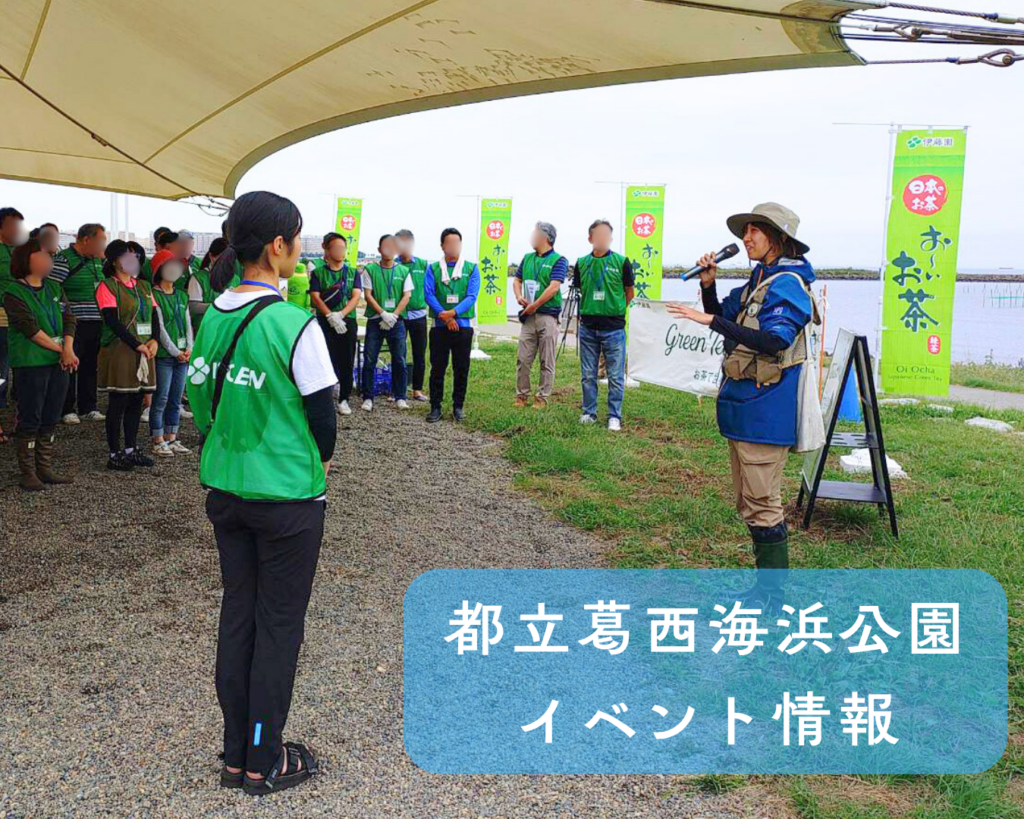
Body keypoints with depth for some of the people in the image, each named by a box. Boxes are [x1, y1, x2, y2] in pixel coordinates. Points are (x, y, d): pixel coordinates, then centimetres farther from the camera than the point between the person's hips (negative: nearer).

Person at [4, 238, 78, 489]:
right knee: (30, 420, -1)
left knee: (50, 420, 10)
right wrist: (60, 349, -14)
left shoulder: (53, 288, 14)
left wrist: (68, 349, -10)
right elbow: (30, 329, -14)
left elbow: (69, 318, 6)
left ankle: (45, 469, 19)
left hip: (58, 363, 6)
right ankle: (28, 473, 6)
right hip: (30, 364, -6)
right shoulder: (14, 293, -6)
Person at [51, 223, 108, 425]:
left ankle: (88, 408, 22)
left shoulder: (98, 261, 13)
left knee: (90, 366, 13)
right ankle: (67, 410, 10)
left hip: (96, 324, 7)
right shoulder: (64, 259, -10)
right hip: (73, 324, -7)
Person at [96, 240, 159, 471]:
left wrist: (154, 340, -6)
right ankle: (114, 454, 5)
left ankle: (131, 449, 19)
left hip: (144, 352, 6)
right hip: (119, 351, -6)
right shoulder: (107, 286, -5)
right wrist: (137, 345, -19)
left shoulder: (143, 286, 16)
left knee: (136, 401, 9)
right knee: (118, 403, -2)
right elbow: (113, 321, -14)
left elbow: (154, 316, 13)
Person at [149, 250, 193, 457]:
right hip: (163, 355, -6)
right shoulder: (155, 296, -5)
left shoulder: (182, 296, 14)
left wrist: (189, 348, -2)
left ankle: (171, 439, 17)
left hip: (182, 356, 6)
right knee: (161, 399, -2)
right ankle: (158, 442, 3)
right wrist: (175, 352, -12)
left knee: (176, 400, 10)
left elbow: (188, 323, 12)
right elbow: (160, 327, -10)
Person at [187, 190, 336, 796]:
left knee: (238, 612, 16)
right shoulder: (294, 325, -19)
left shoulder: (212, 319, 0)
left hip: (224, 490, 6)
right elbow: (322, 412, -13)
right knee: (279, 622, 7)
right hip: (288, 497, -6)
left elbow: (201, 398, 8)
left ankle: (236, 755, 27)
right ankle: (265, 764, 19)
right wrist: (320, 462, 6)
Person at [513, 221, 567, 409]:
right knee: (523, 359, 5)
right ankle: (522, 395, 13)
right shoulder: (528, 258, 14)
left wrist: (534, 306, -14)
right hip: (528, 316, 5)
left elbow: (553, 287, -15)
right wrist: (519, 296, -1)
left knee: (547, 361, 1)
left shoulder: (558, 260, -5)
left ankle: (542, 397, 8)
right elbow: (517, 280, 20)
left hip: (548, 315, -5)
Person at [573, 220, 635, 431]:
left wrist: (615, 311, 5)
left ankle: (614, 416, 11)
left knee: (616, 376, 1)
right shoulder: (582, 263, 5)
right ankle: (589, 413, 22)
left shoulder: (621, 262, -3)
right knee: (588, 375, 10)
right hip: (588, 327, 3)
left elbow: (629, 293, 5)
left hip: (613, 328, -3)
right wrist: (589, 310, 7)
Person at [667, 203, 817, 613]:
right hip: (741, 403, 10)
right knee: (749, 502, 15)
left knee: (762, 503, -5)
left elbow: (774, 340, -26)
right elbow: (723, 319, 21)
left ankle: (771, 595, 5)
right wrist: (708, 285, 4)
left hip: (765, 410, -10)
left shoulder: (788, 283, -14)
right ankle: (765, 587, 26)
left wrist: (712, 321, -27)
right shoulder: (756, 282, 15)